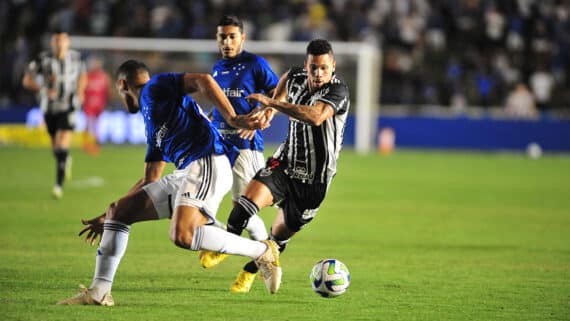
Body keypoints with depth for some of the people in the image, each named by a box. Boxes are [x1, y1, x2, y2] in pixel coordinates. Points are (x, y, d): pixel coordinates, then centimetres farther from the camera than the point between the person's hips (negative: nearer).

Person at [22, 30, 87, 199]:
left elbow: (82, 76, 18)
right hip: (49, 108, 1)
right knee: (56, 148, 15)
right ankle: (66, 161, 51)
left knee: (62, 147, -17)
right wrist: (44, 90, -22)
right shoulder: (43, 59, -9)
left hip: (68, 108, -1)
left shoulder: (75, 58, -3)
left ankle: (59, 185, -15)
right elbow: (27, 80, -7)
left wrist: (80, 91, 0)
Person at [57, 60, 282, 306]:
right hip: (184, 174, 9)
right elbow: (150, 180, 34)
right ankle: (98, 293, 7)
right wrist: (109, 216, 38)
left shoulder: (155, 87, 4)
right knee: (119, 212, 7)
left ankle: (263, 252, -13)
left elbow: (203, 81, -11)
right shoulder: (153, 128, 29)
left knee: (182, 236, -29)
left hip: (207, 165, -9)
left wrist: (232, 119, -22)